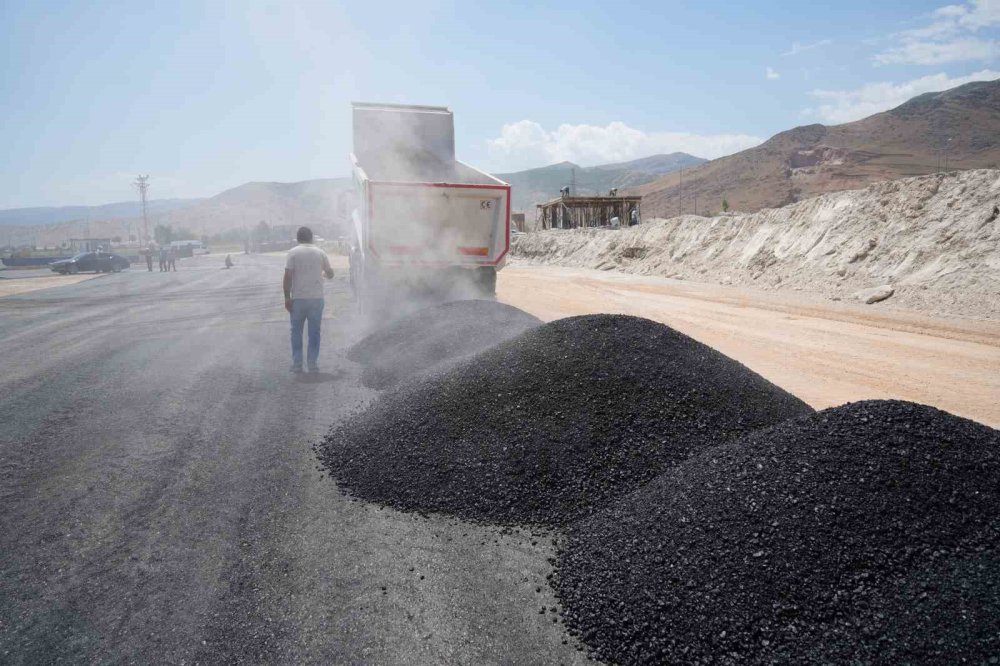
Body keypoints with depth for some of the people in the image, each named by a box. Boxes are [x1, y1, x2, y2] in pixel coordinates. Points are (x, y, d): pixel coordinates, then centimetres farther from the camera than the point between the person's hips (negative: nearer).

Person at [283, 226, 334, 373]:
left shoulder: (293, 252, -3)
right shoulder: (320, 253, 5)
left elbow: (288, 277, -10)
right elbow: (330, 274, 15)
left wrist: (287, 297, -4)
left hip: (298, 298, -1)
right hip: (317, 298, 2)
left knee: (296, 332, 10)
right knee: (314, 332, 7)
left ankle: (297, 364, 11)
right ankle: (313, 364, 8)